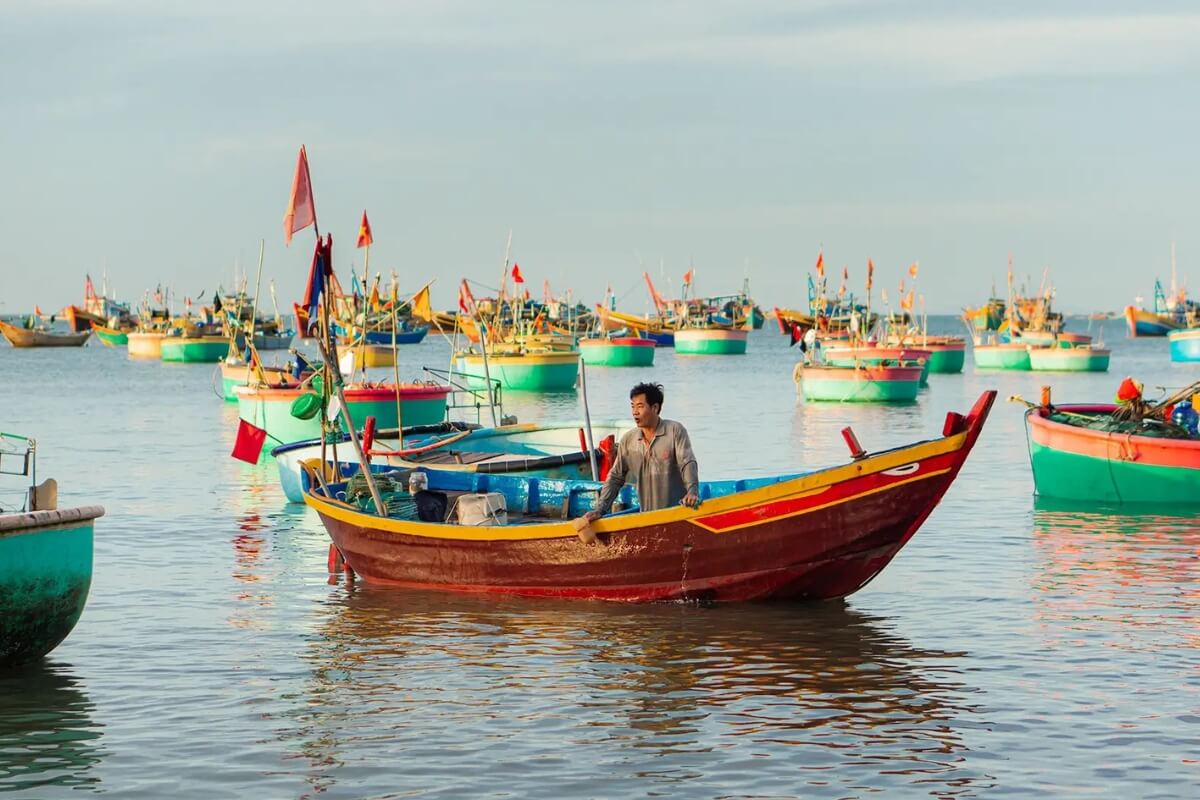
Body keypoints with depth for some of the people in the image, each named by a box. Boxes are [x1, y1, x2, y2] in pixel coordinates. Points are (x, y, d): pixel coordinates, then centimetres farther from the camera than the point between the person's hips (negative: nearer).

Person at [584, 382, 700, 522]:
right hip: (647, 517, 4)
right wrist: (599, 510, 2)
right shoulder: (628, 440, 7)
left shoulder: (675, 431, -4)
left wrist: (692, 492, -33)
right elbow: (615, 478, 12)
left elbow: (687, 463, -14)